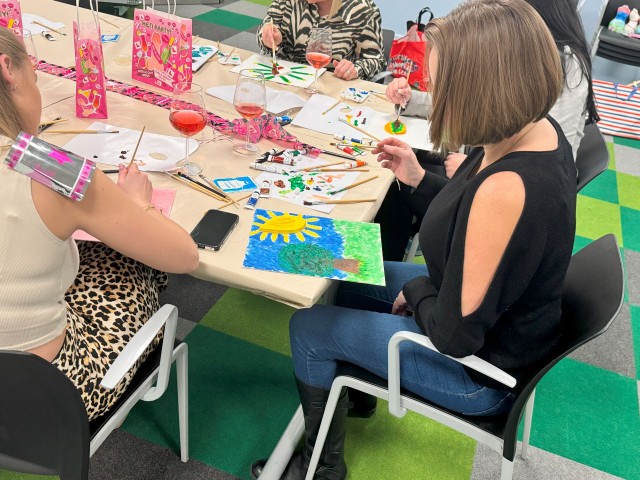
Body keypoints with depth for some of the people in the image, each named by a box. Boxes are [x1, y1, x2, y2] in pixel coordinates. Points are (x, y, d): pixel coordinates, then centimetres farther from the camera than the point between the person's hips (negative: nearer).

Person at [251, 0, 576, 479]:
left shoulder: (507, 188, -39)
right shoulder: (537, 129, -10)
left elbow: (457, 336, -31)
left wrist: (416, 291, -12)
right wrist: (419, 179, 1)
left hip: (480, 366, -8)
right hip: (509, 323, 9)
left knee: (307, 328, 3)